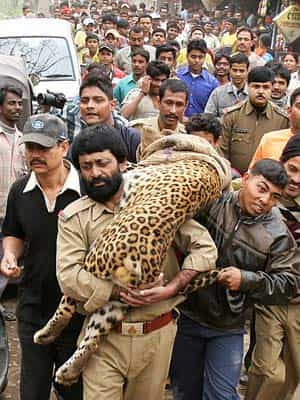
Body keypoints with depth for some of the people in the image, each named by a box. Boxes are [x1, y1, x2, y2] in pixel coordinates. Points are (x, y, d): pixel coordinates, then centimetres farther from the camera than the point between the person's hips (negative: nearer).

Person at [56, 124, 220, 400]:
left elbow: (205, 248, -1)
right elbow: (69, 276, -12)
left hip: (158, 334, 2)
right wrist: (119, 291, -22)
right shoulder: (74, 217, -2)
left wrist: (171, 288, -14)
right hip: (104, 337, -1)